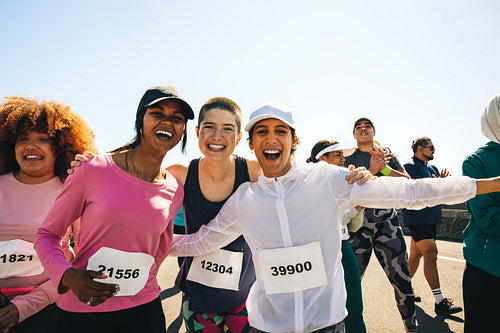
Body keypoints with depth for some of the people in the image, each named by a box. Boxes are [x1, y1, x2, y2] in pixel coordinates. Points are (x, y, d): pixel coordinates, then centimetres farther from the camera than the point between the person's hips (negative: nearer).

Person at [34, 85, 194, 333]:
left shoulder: (175, 191, -2)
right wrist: (68, 276, -17)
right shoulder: (94, 170, -12)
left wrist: (141, 282, 11)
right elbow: (46, 234, -3)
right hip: (80, 311, -2)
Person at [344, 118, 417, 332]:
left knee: (402, 278, 2)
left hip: (387, 220, 2)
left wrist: (384, 168, -11)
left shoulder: (388, 155, 14)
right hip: (358, 220, -1)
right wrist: (371, 171, -17)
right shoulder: (349, 159, 8)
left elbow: (407, 181, 3)